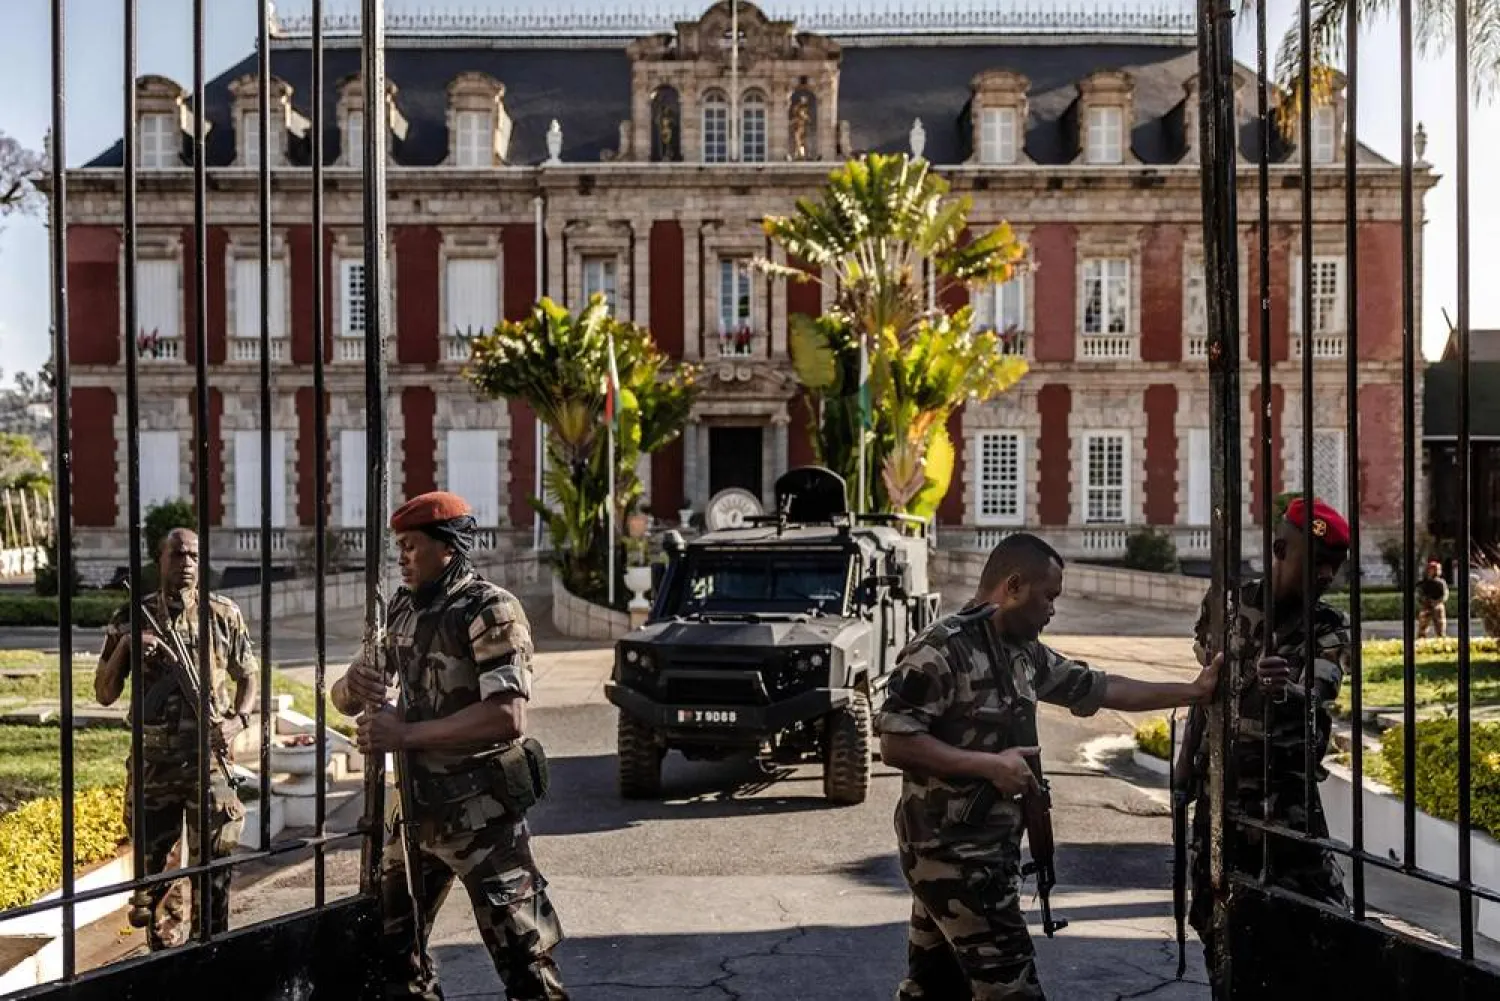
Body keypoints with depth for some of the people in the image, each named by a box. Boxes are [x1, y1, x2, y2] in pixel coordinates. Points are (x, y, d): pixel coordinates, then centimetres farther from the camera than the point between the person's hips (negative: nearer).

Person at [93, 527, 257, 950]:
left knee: (213, 866, 2)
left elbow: (249, 677, 10)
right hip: (152, 763, 1)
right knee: (155, 869, 11)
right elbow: (104, 694, 3)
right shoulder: (133, 617, 2)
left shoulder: (224, 614, 1)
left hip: (208, 759, -1)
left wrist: (238, 719, -9)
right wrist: (123, 646, -14)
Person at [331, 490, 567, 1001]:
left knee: (523, 956, -4)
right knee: (388, 941, 18)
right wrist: (354, 685, -13)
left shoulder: (490, 610, -13)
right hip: (417, 803, 8)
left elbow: (507, 718, -25)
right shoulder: (403, 608, 9)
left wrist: (405, 734, -25)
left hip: (480, 810, -8)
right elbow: (343, 699, 11)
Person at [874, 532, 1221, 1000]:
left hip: (988, 848, 9)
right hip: (952, 852, -9)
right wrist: (989, 764, -22)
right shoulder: (941, 648, -18)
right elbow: (894, 743, -22)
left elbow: (1099, 688, 18)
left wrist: (1194, 691, 17)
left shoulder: (1024, 652, 10)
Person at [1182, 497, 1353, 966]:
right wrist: (1188, 756, 16)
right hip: (1217, 784, 2)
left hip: (1286, 790, -2)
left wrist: (1284, 691, -47)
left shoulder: (1328, 627, -6)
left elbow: (1315, 699, -24)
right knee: (1217, 914, 9)